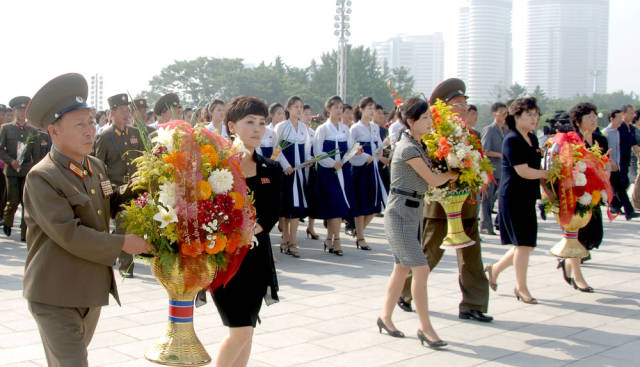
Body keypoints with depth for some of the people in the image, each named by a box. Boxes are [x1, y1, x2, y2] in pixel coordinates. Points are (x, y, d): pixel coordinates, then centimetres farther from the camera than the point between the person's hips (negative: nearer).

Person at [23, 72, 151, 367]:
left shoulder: (97, 167, 8)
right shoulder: (41, 178, -16)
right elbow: (69, 235, -23)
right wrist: (122, 244, -15)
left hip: (93, 291, 7)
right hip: (56, 298, -7)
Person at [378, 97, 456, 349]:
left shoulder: (418, 145, 12)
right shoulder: (408, 148, -17)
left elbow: (426, 179, 18)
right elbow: (432, 180, -13)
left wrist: (446, 176, 1)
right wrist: (451, 175, 6)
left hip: (413, 212, 10)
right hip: (400, 213, -10)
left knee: (402, 268, 14)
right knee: (421, 269, -11)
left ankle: (385, 317, 25)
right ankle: (425, 327, -3)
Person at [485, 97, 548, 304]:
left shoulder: (532, 139, 14)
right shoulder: (512, 140, -13)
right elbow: (523, 171, -19)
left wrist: (544, 181, 7)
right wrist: (548, 175, -8)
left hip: (528, 198, 9)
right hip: (513, 198, -9)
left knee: (527, 244, 10)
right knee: (523, 243, -4)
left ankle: (495, 269, 29)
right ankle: (521, 288, 10)